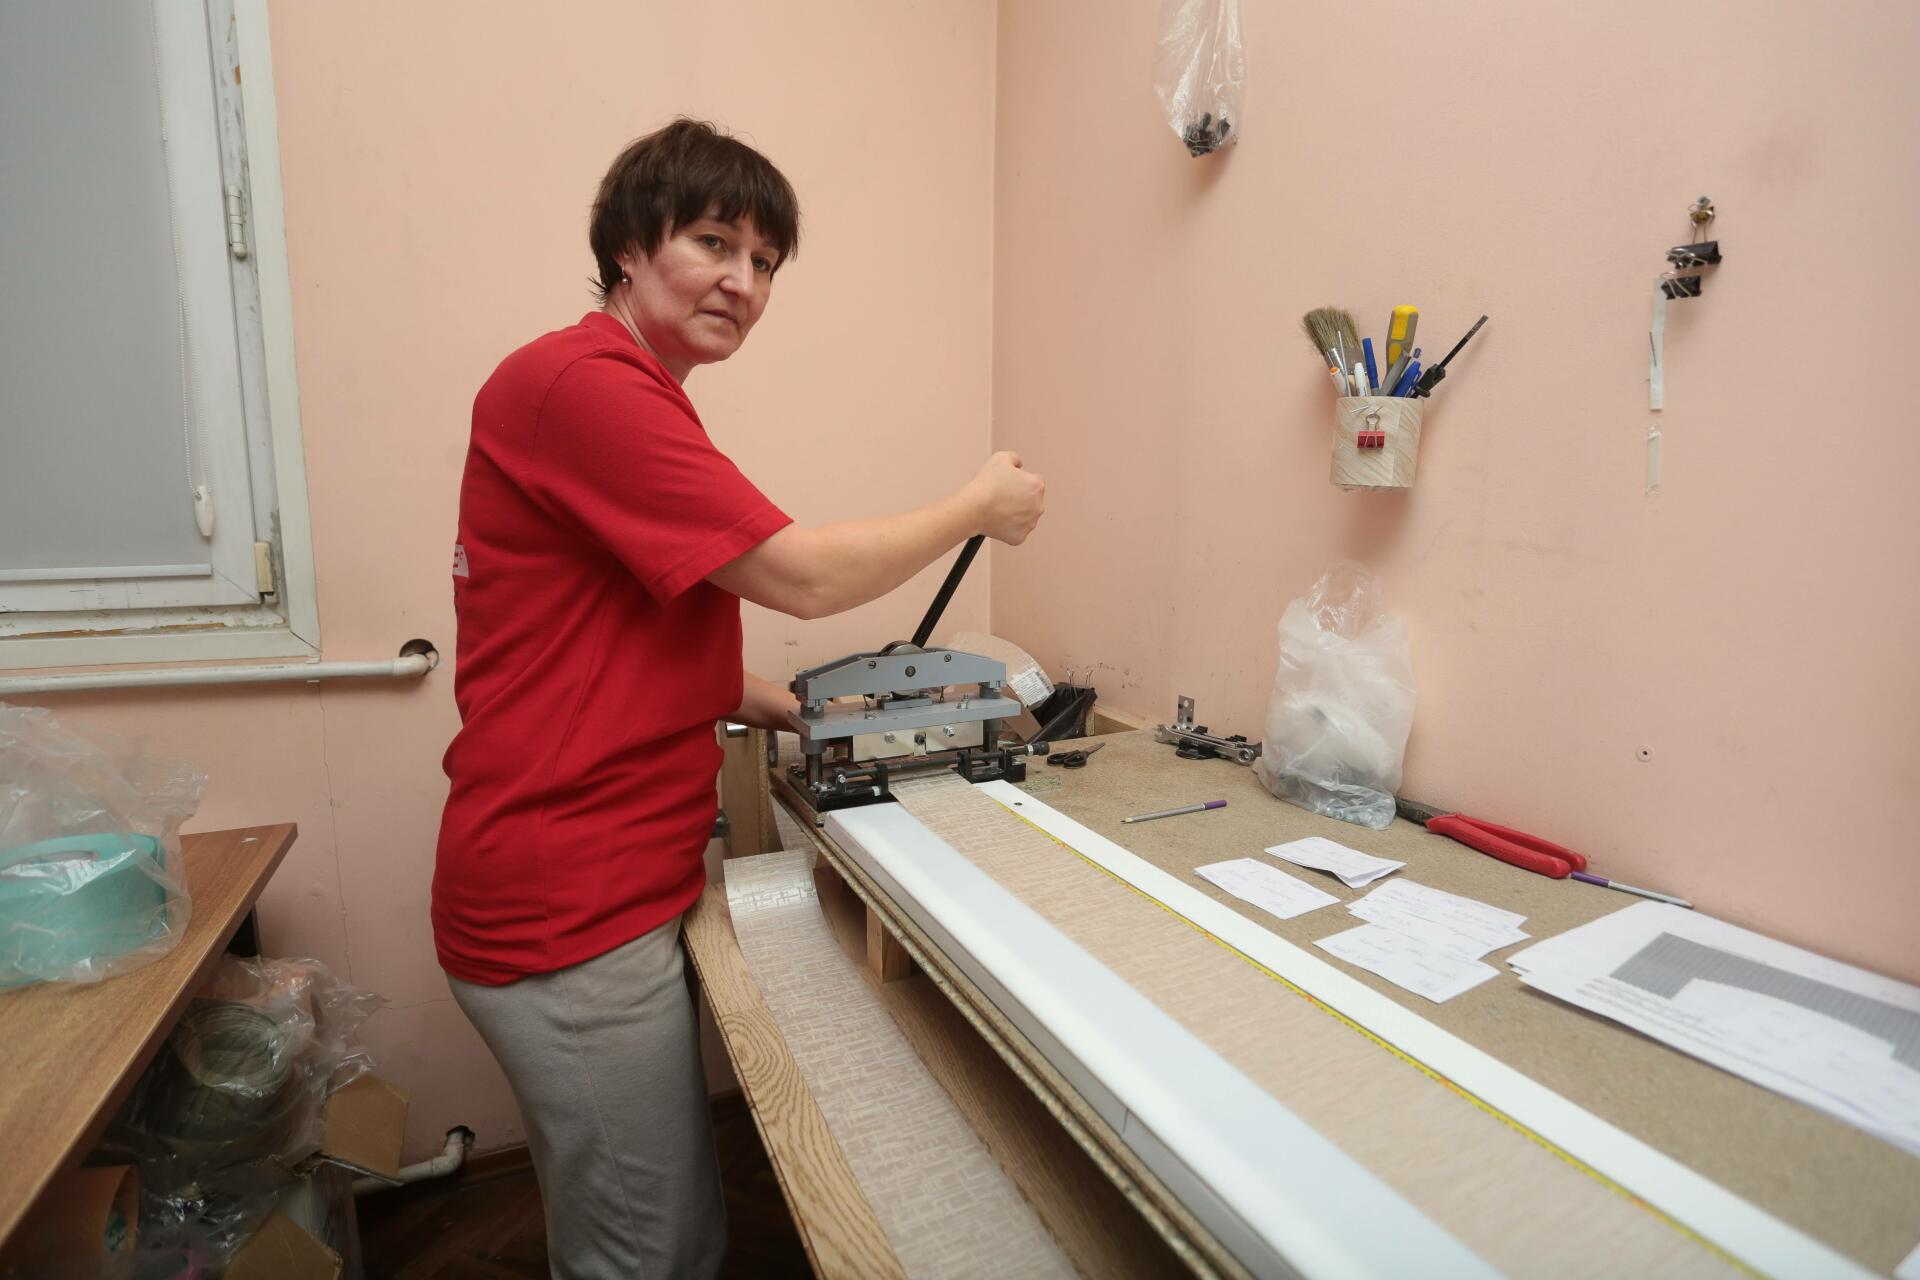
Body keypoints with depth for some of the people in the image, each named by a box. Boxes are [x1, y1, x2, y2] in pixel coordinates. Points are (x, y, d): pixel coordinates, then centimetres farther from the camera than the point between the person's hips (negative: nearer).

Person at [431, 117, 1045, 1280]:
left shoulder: (637, 400, 15)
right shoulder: (583, 381, -16)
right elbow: (802, 577, -20)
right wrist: (981, 507, -5)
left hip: (611, 892, 9)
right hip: (570, 916, -9)